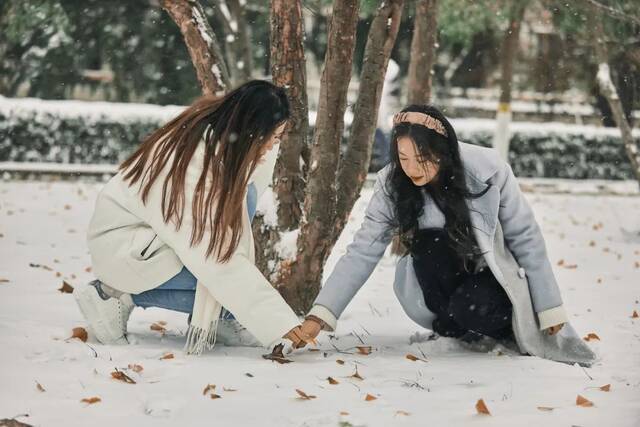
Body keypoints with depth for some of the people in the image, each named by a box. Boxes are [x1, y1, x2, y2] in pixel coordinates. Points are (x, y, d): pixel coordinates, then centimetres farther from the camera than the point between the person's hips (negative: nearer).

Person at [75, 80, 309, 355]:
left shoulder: (216, 128, -12)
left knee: (244, 196, -10)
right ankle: (118, 295, -7)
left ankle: (218, 318, -5)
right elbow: (218, 261, -34)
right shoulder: (192, 166, -35)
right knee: (225, 282, -22)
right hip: (122, 243, -8)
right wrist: (280, 322, -33)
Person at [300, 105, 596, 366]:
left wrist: (550, 312, -9)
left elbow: (526, 240, -13)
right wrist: (319, 316, -26)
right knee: (429, 242, -30)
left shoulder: (488, 170, -23)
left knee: (471, 308, -34)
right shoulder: (391, 184, -17)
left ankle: (513, 324, 0)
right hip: (441, 287, 2)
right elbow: (362, 253, -16)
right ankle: (451, 326, -6)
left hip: (492, 275, -2)